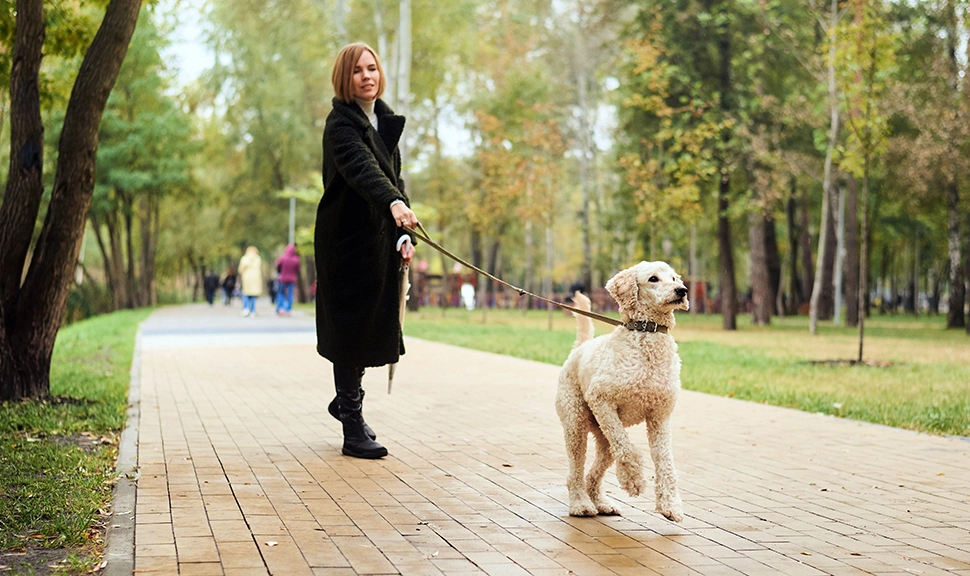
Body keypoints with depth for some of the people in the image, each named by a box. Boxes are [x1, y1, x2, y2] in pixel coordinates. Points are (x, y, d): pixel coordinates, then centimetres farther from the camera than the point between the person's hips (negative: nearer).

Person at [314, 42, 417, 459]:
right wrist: (394, 204, -50)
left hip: (381, 237, 7)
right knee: (351, 326, -4)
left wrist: (404, 234, 5)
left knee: (373, 326, 12)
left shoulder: (385, 120, 12)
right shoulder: (341, 124, -14)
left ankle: (345, 402, 34)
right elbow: (361, 168, -32)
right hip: (348, 237, -7)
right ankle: (353, 430, 2)